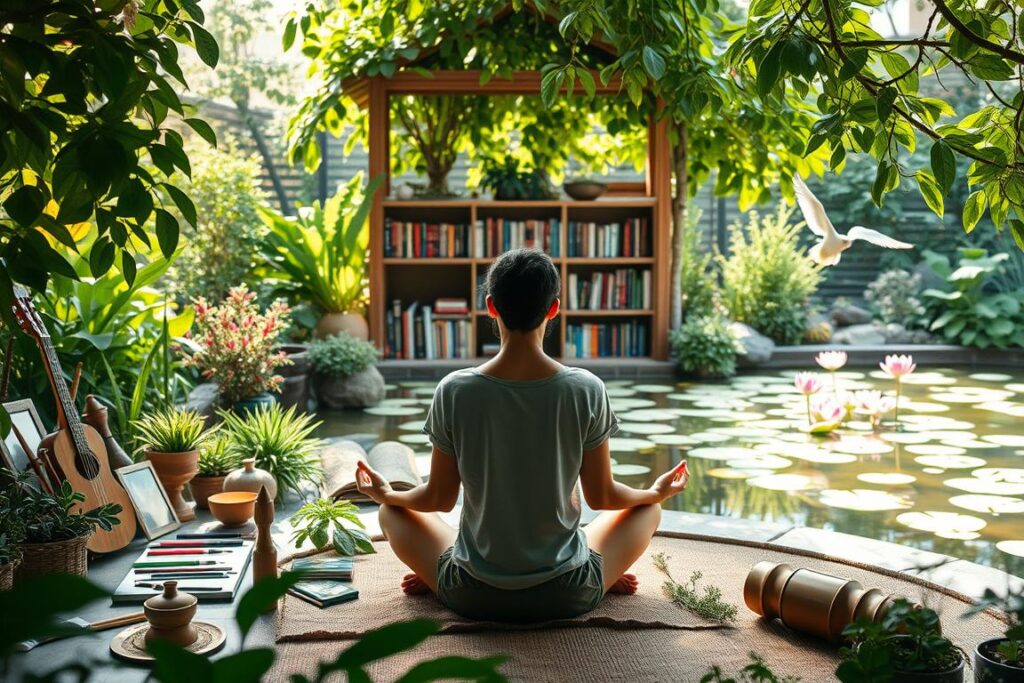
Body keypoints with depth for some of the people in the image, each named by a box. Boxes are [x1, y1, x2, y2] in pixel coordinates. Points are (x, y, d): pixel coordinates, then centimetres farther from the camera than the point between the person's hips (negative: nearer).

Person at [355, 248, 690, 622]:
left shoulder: (454, 391, -15)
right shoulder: (586, 390, -16)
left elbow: (439, 499, -5)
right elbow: (601, 496, -4)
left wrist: (386, 495, 18)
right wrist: (657, 492, 17)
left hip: (474, 597, 1)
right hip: (568, 595, 0)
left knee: (393, 511, 26)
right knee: (647, 508, 25)